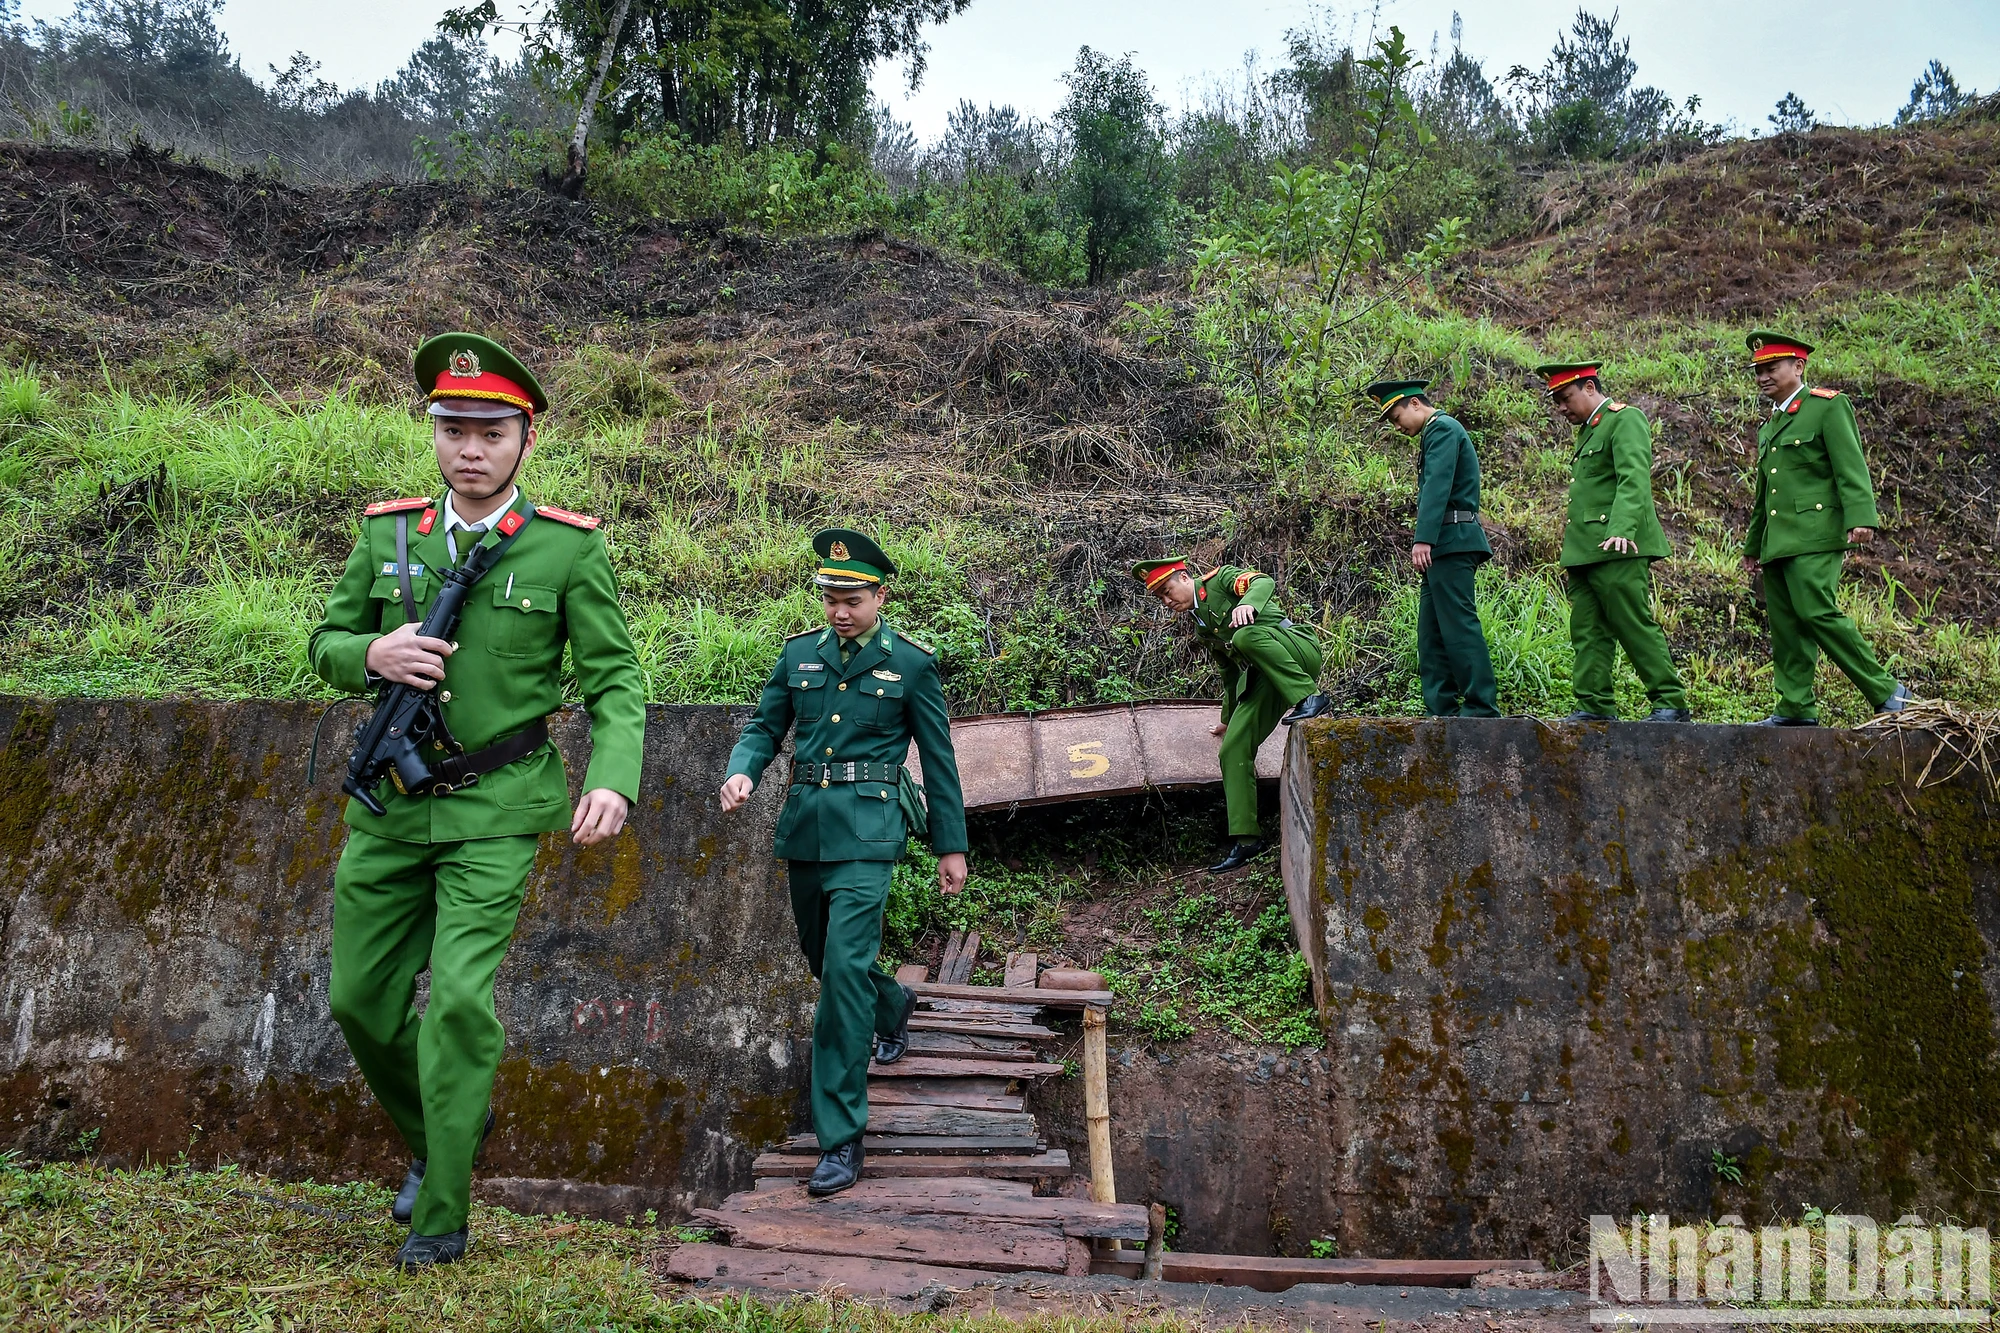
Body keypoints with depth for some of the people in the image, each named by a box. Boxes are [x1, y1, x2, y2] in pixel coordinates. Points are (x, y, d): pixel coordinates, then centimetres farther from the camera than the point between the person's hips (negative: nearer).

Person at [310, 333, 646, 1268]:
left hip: (494, 810, -4)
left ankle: (441, 1214, 7)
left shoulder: (569, 547, -8)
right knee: (361, 999, 11)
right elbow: (326, 644, 11)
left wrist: (613, 780, -25)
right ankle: (441, 1132, 38)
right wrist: (370, 654, -13)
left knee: (460, 997, -12)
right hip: (391, 803, 5)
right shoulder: (388, 533, 1)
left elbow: (615, 680, -8)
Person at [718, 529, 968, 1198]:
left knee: (845, 969, -15)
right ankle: (895, 1004, 53)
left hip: (866, 833, -5)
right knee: (825, 960, 19)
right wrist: (741, 771, -11)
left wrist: (951, 847, 3)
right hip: (804, 827, 5)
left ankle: (840, 1136, -7)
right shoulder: (799, 653, 7)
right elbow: (765, 727, 12)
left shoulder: (911, 662, -2)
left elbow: (938, 759, 2)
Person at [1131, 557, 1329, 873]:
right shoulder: (1201, 626, 22)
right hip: (1261, 680, 8)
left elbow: (1265, 582, -19)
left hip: (1299, 650, -8)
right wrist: (1229, 719, 40)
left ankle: (1310, 697, -29)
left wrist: (1247, 603, -41)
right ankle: (1246, 839, -2)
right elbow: (1229, 672, 32)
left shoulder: (1221, 578, 1)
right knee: (1232, 751, -5)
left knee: (1245, 636, -38)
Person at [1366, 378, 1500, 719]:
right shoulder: (1435, 434, 26)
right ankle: (1441, 710, 6)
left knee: (1458, 624, -12)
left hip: (1451, 541, -10)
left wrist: (1423, 540, -25)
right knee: (1432, 630, 7)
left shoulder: (1442, 428, -5)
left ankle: (1482, 708, -12)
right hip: (1443, 547, 10)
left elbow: (1437, 486, -17)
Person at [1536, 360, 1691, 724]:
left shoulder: (1625, 419, -4)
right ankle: (1594, 706, 6)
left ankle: (1672, 703, -2)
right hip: (1584, 551, 9)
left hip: (1619, 549, -9)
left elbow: (1633, 479, -19)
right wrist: (1571, 540, 16)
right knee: (1587, 633, 4)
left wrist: (1622, 529, -32)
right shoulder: (1587, 431, 24)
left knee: (1636, 626, -8)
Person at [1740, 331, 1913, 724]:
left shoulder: (1828, 405, 1)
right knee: (1784, 624, 3)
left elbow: (1851, 467, -10)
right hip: (1777, 540, 8)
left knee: (1817, 611, -18)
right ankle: (1796, 709, 5)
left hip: (1814, 534, -8)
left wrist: (1861, 518, -23)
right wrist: (1753, 546, 28)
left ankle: (1886, 691, -7)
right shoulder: (1769, 425, 23)